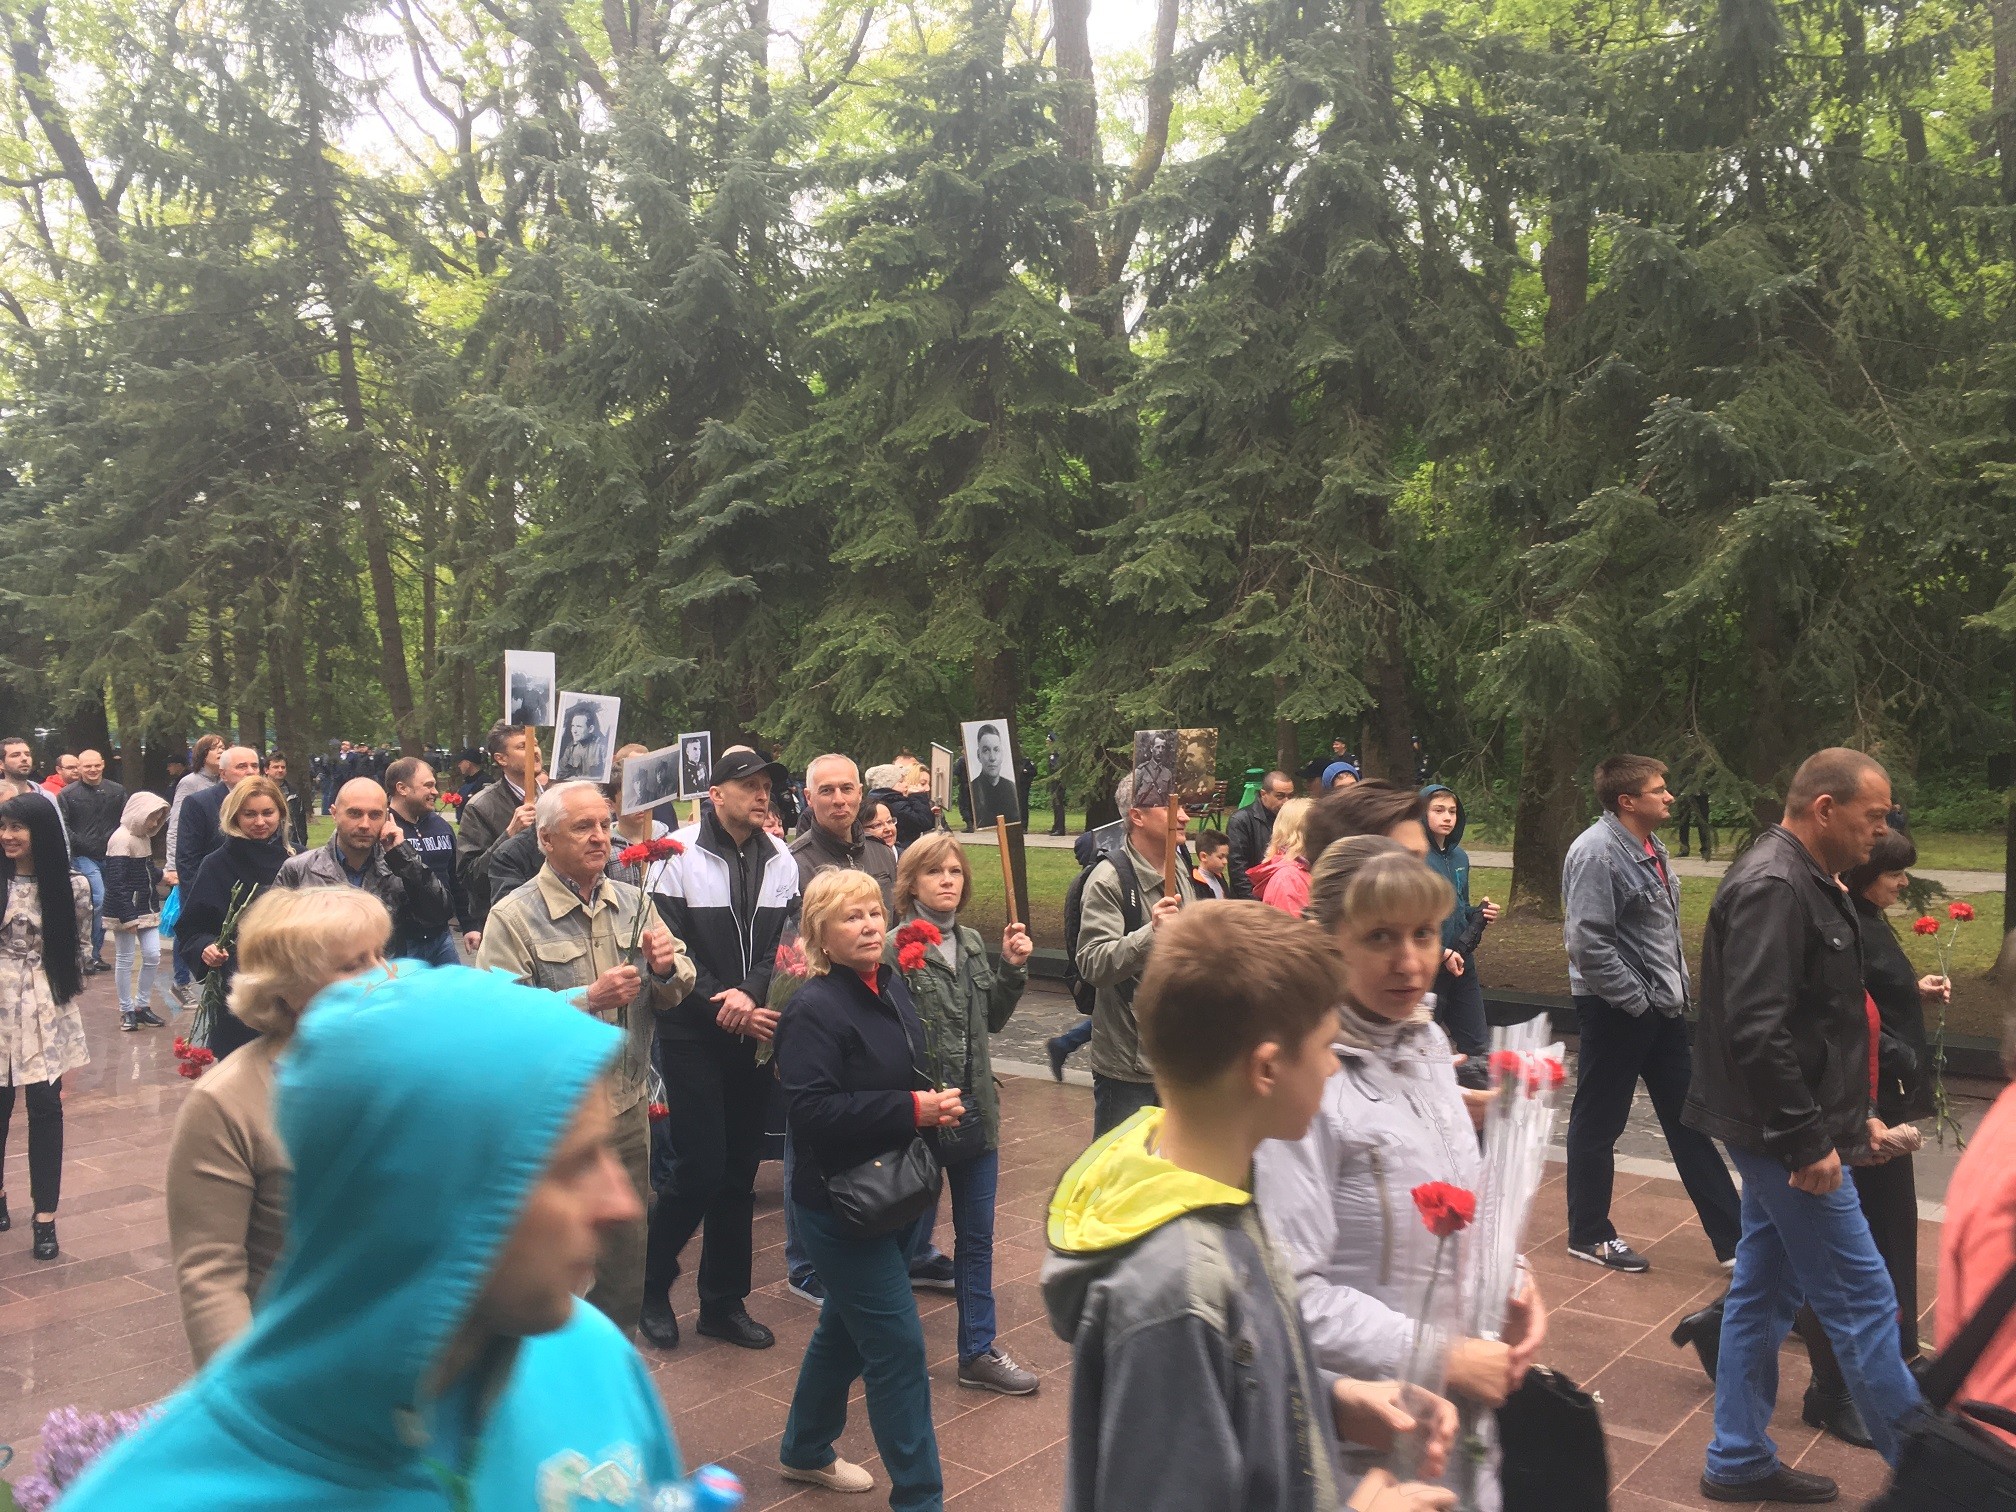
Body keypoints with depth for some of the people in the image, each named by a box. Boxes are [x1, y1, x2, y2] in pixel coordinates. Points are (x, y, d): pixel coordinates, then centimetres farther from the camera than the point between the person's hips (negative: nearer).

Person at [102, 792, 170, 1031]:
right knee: (125, 960, 3)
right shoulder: (122, 839, -17)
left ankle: (142, 1005, 18)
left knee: (153, 955, 6)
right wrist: (128, 917, -22)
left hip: (146, 908, 8)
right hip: (125, 910, -8)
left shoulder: (144, 836, 11)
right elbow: (116, 883, -21)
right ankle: (126, 1010, 13)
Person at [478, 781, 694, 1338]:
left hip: (627, 1110, 5)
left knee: (626, 1255, 17)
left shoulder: (632, 903, 6)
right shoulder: (513, 916, -10)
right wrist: (589, 998, -26)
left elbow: (678, 990, 8)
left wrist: (667, 967, -14)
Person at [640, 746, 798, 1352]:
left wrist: (751, 995, -19)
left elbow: (786, 944, -1)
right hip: (692, 1035, -4)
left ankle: (724, 1301, 24)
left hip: (756, 1032, 4)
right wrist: (725, 1008, -16)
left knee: (740, 1171, 10)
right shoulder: (678, 855, -8)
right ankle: (650, 1284, 17)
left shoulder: (780, 860, 4)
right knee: (700, 1168, -7)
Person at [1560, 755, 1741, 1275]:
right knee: (1598, 1124, 6)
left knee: (1688, 1119, 14)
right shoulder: (1597, 852, -20)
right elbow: (1588, 943, -25)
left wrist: (1678, 988, 13)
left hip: (1662, 1007, 9)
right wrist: (1637, 1000, -19)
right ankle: (1588, 1235, 20)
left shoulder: (1649, 844, 9)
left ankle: (1732, 1237, 23)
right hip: (1616, 1011, -9)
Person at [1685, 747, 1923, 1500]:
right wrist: (1809, 1138, -21)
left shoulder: (1804, 880, 12)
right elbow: (1755, 1032, -27)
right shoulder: (1774, 887, -20)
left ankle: (1740, 1460, 26)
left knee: (1766, 1290, 15)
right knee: (1862, 1301, 1)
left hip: (1782, 1134, 10)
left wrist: (1848, 1114, 19)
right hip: (1785, 1135, -10)